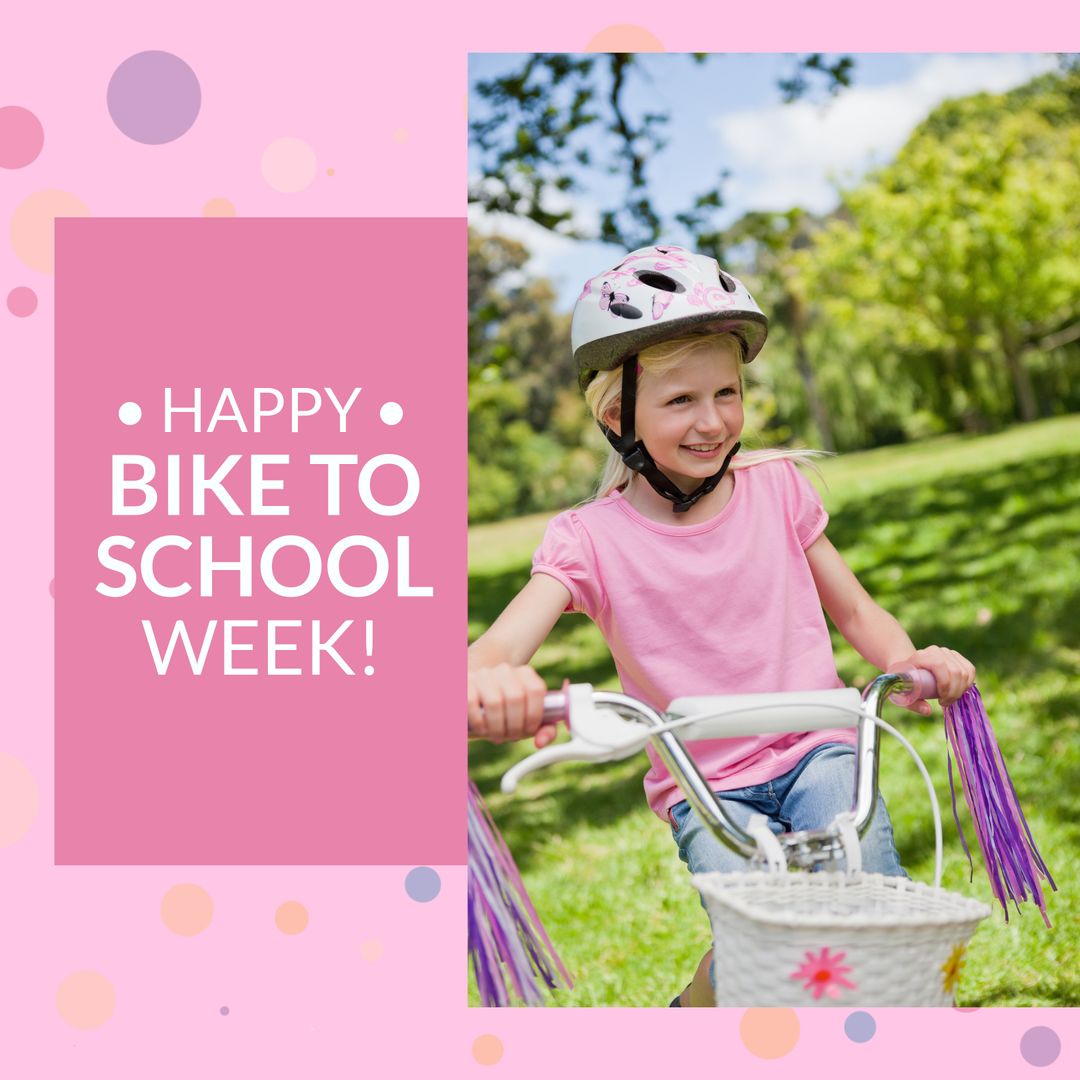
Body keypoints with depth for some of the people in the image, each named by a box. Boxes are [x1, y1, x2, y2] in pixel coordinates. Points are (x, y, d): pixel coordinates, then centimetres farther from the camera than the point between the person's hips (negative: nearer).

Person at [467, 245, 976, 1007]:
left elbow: (853, 609, 11)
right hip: (703, 789, -2)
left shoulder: (777, 487, 3)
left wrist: (910, 659, -13)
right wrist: (489, 683, -48)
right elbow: (501, 645, -22)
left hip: (816, 750, 2)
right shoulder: (592, 538, -7)